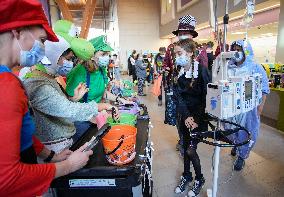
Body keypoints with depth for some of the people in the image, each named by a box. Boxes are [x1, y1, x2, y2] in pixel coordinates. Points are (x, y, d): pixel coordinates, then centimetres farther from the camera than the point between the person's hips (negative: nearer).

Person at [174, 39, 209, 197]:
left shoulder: (202, 70, -17)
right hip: (185, 116, 5)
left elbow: (207, 98, -17)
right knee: (186, 146, 15)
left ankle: (199, 179, 27)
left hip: (200, 116, -5)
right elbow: (178, 96, -5)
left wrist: (196, 119, -21)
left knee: (191, 150, -1)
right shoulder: (179, 72, -1)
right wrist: (186, 116, -17)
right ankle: (186, 176, 38)